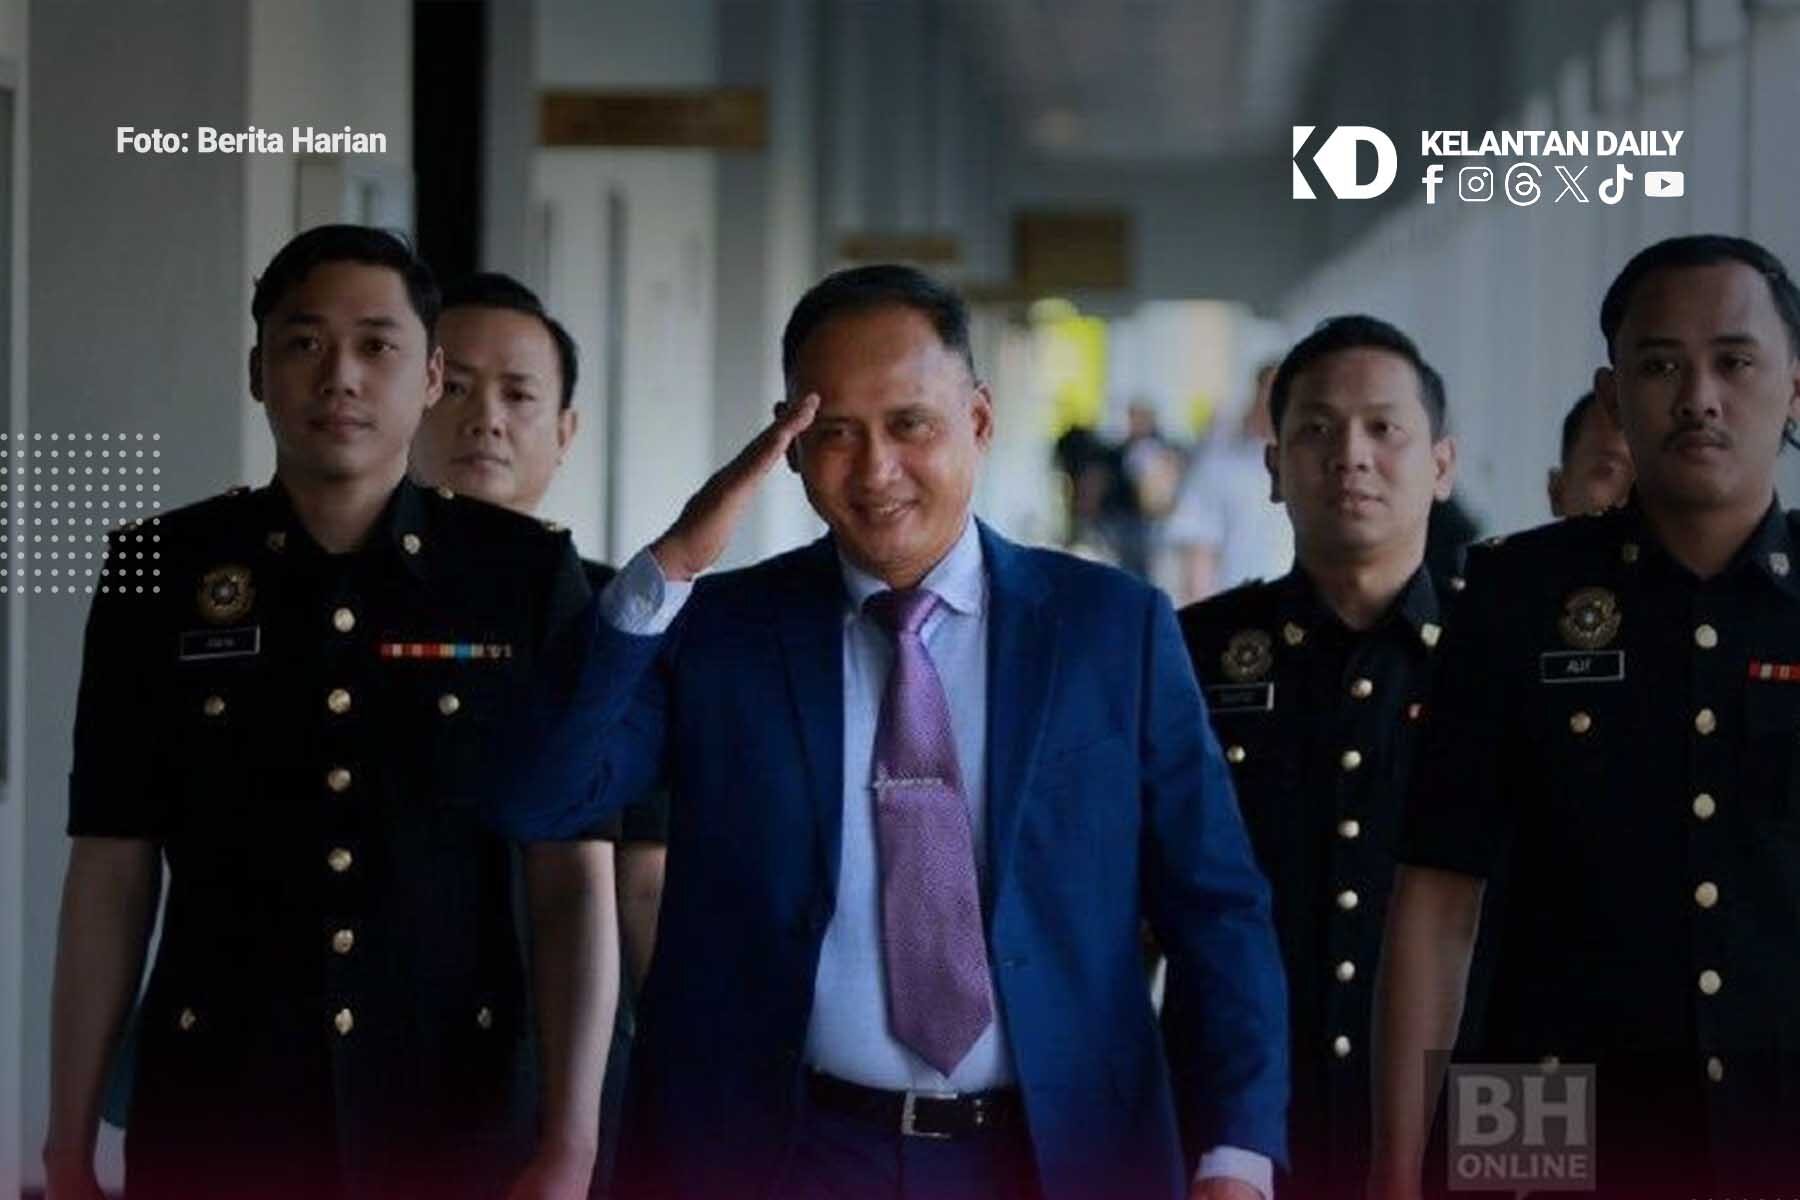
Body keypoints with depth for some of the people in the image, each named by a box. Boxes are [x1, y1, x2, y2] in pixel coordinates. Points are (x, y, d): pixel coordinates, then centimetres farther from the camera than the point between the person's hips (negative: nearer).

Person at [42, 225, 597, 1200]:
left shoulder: (526, 578, -1)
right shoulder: (161, 573, 2)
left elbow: (571, 878, -3)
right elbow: (112, 874, 3)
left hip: (458, 1117, -1)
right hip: (212, 1118, 1)